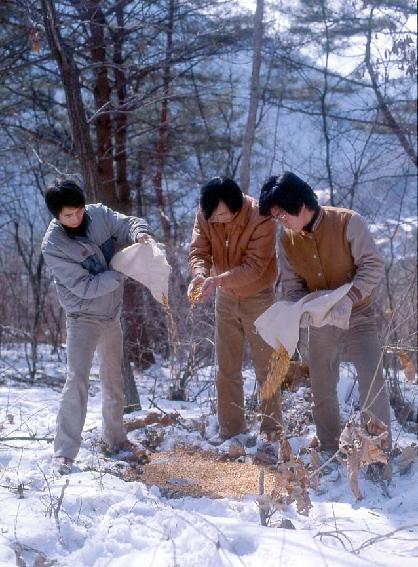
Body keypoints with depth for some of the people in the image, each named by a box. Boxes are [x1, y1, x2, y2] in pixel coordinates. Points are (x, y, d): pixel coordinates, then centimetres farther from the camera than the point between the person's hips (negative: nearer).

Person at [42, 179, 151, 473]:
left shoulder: (99, 214, -9)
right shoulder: (53, 246, -22)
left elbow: (130, 222, -5)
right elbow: (85, 286, -24)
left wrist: (139, 233, -28)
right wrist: (123, 270, -24)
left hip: (112, 316, 6)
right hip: (83, 319, -6)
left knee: (115, 380, 17)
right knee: (77, 379, -16)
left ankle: (116, 438, 35)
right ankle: (65, 453, -12)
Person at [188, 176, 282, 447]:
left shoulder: (261, 219, -27)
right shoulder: (204, 216, -13)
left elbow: (254, 267, -30)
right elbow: (198, 251, -13)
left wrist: (218, 280, -42)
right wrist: (200, 273, -36)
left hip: (258, 298, -4)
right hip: (226, 299, 5)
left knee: (266, 367, 5)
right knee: (226, 370, 9)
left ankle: (272, 430, 15)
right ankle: (231, 432, 18)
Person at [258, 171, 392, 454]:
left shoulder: (348, 222, -17)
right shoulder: (287, 241, -2)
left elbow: (374, 265, -18)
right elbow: (292, 286, 3)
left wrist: (350, 298, -32)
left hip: (358, 316, -5)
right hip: (320, 323, 5)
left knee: (373, 385, -16)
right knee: (322, 391, 11)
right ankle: (330, 450, 25)